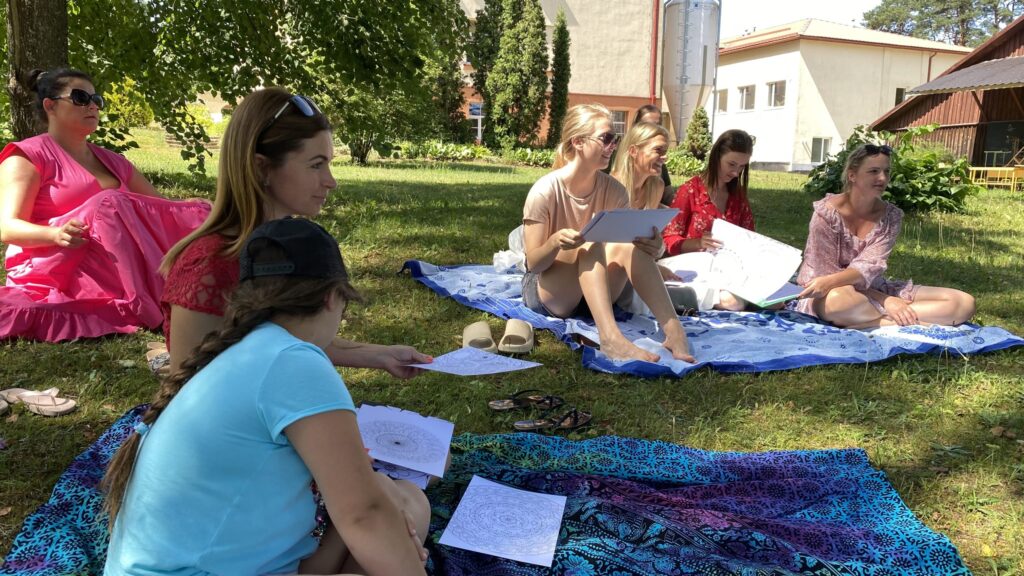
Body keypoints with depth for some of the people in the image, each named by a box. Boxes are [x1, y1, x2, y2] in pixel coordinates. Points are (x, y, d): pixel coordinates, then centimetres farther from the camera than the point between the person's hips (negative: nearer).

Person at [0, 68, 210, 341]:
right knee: (109, 205, -31)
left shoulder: (111, 161, 21)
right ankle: (163, 308, -43)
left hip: (113, 269, 6)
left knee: (194, 217, -12)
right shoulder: (28, 156, 1)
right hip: (53, 271, -6)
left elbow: (159, 208, 18)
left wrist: (192, 215, -3)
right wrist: (57, 234, -32)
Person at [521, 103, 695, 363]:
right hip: (547, 290, -3)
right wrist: (555, 242, -37)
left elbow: (628, 248, -6)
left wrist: (651, 249, -29)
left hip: (595, 291, 4)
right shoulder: (545, 191, -16)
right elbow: (533, 263, -16)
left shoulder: (613, 190, -4)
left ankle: (673, 329, -36)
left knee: (625, 246, -26)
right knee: (592, 245, -31)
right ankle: (610, 336, -48)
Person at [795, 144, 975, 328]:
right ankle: (918, 323, -21)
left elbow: (870, 266, -16)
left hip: (873, 291, 5)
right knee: (839, 299, -44)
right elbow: (828, 271, -15)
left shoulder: (891, 216, -1)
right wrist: (884, 300, -23)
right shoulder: (826, 212, -13)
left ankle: (864, 323, -25)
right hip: (830, 294, -5)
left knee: (964, 303, -11)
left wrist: (829, 282, -38)